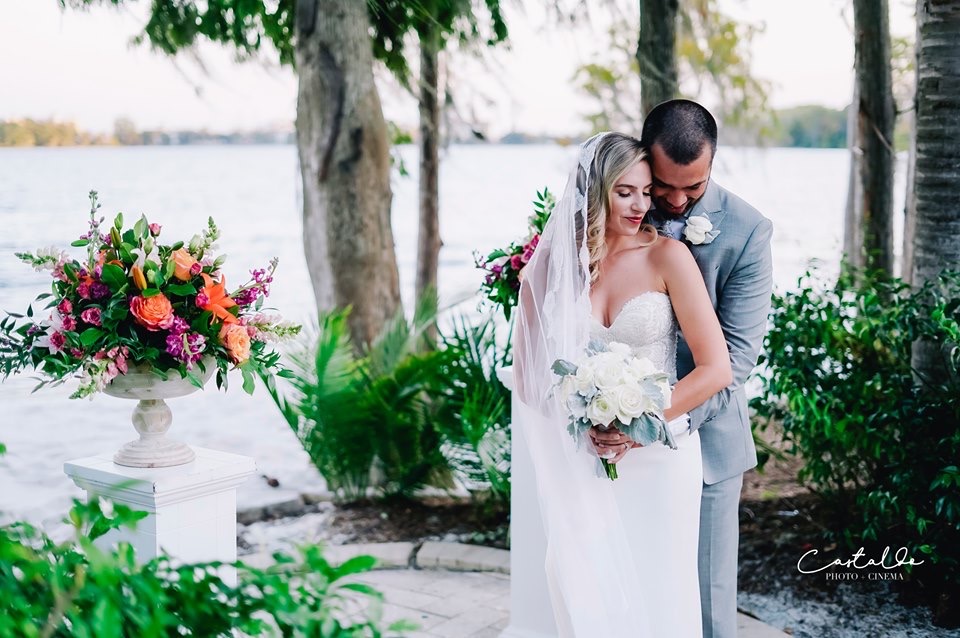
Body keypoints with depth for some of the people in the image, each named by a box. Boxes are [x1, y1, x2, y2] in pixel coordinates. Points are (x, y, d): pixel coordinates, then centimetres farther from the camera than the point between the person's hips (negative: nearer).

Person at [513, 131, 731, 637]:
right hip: (583, 460, 2)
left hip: (659, 458, -2)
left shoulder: (667, 257, -7)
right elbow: (527, 370, 7)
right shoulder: (556, 262, 1)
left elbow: (716, 369, -9)